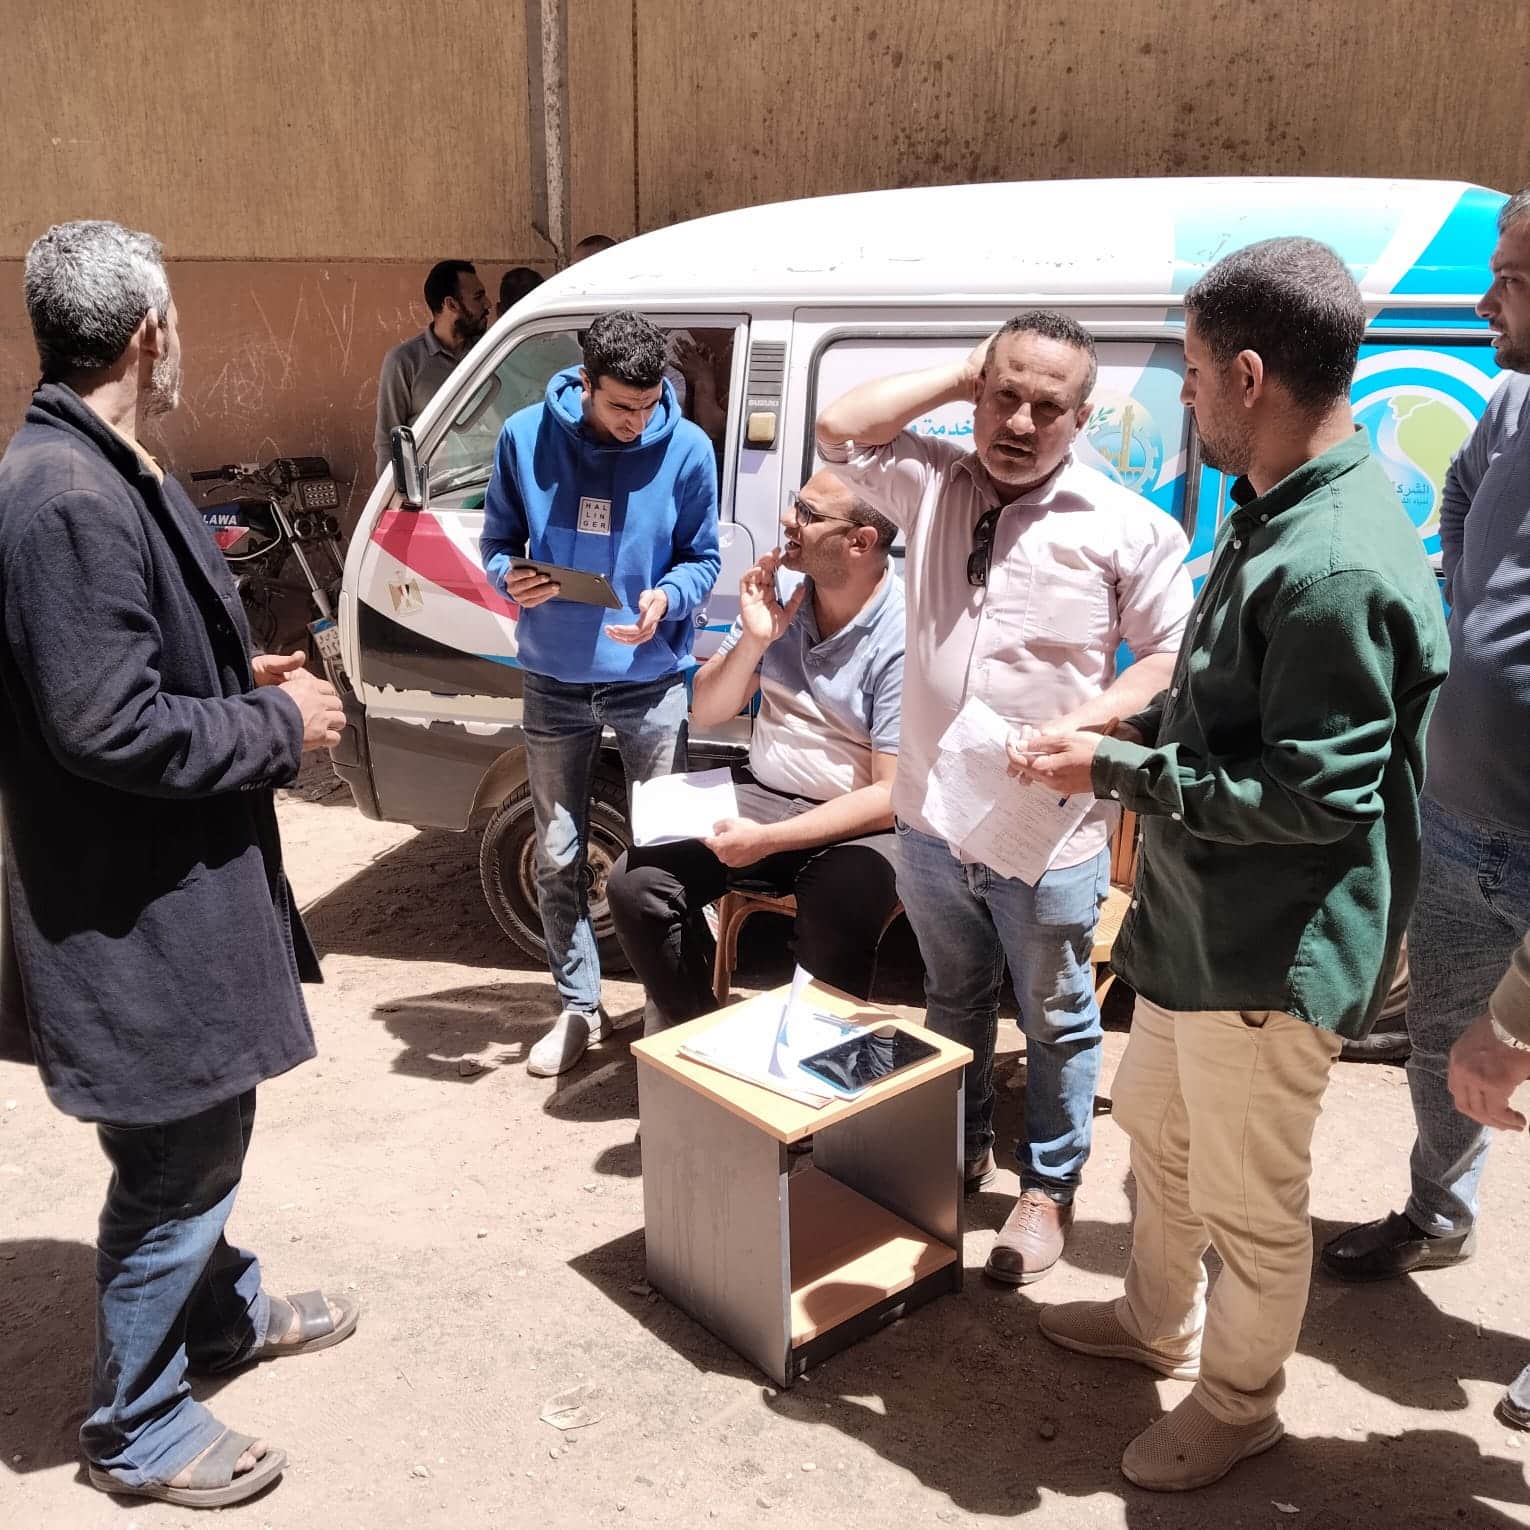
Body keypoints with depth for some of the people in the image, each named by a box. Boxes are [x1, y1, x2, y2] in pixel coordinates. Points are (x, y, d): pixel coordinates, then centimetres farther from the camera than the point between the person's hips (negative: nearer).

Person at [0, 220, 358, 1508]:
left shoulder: (103, 472, 8)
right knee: (177, 1163, 7)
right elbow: (108, 727, -27)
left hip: (171, 882, 10)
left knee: (199, 1139, 26)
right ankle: (136, 1427, 28)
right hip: (138, 907, -10)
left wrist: (244, 678, 8)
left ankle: (220, 1311, 48)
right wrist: (279, 726, -16)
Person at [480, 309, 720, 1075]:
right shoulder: (525, 438, -6)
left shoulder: (687, 448, -7)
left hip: (650, 682, -1)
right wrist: (509, 578, -19)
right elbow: (496, 543, 4)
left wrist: (667, 598, -21)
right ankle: (579, 1007, 26)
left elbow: (703, 559, 0)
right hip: (554, 682, 2)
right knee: (558, 856, 9)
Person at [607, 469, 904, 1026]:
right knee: (634, 882, -13)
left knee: (835, 920, -35)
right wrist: (753, 640, -12)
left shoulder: (903, 635, -17)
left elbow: (893, 794, -18)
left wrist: (768, 840, -23)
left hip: (860, 824, -5)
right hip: (763, 795, 6)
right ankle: (692, 1029, 10)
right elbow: (705, 713, 7)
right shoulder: (777, 593, 1)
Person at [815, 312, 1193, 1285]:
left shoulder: (1128, 527, -9)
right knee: (955, 1002, 24)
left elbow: (1175, 659, -7)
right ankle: (964, 1149, 45)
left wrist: (1084, 723, -23)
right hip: (931, 821, 4)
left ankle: (1049, 1188, 34)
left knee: (1056, 1022, 14)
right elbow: (837, 430, -3)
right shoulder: (935, 484, 3)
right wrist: (961, 376, -3)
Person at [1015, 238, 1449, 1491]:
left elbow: (1315, 794, -27)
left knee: (1248, 1201, 12)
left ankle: (1238, 1401, 37)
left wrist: (1119, 770, -20)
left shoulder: (1336, 567, -27)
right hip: (1199, 919, 10)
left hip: (1273, 954, -10)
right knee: (1157, 1124, 27)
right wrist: (1120, 732, 4)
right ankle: (1159, 1321, 51)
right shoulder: (1278, 519, 5)